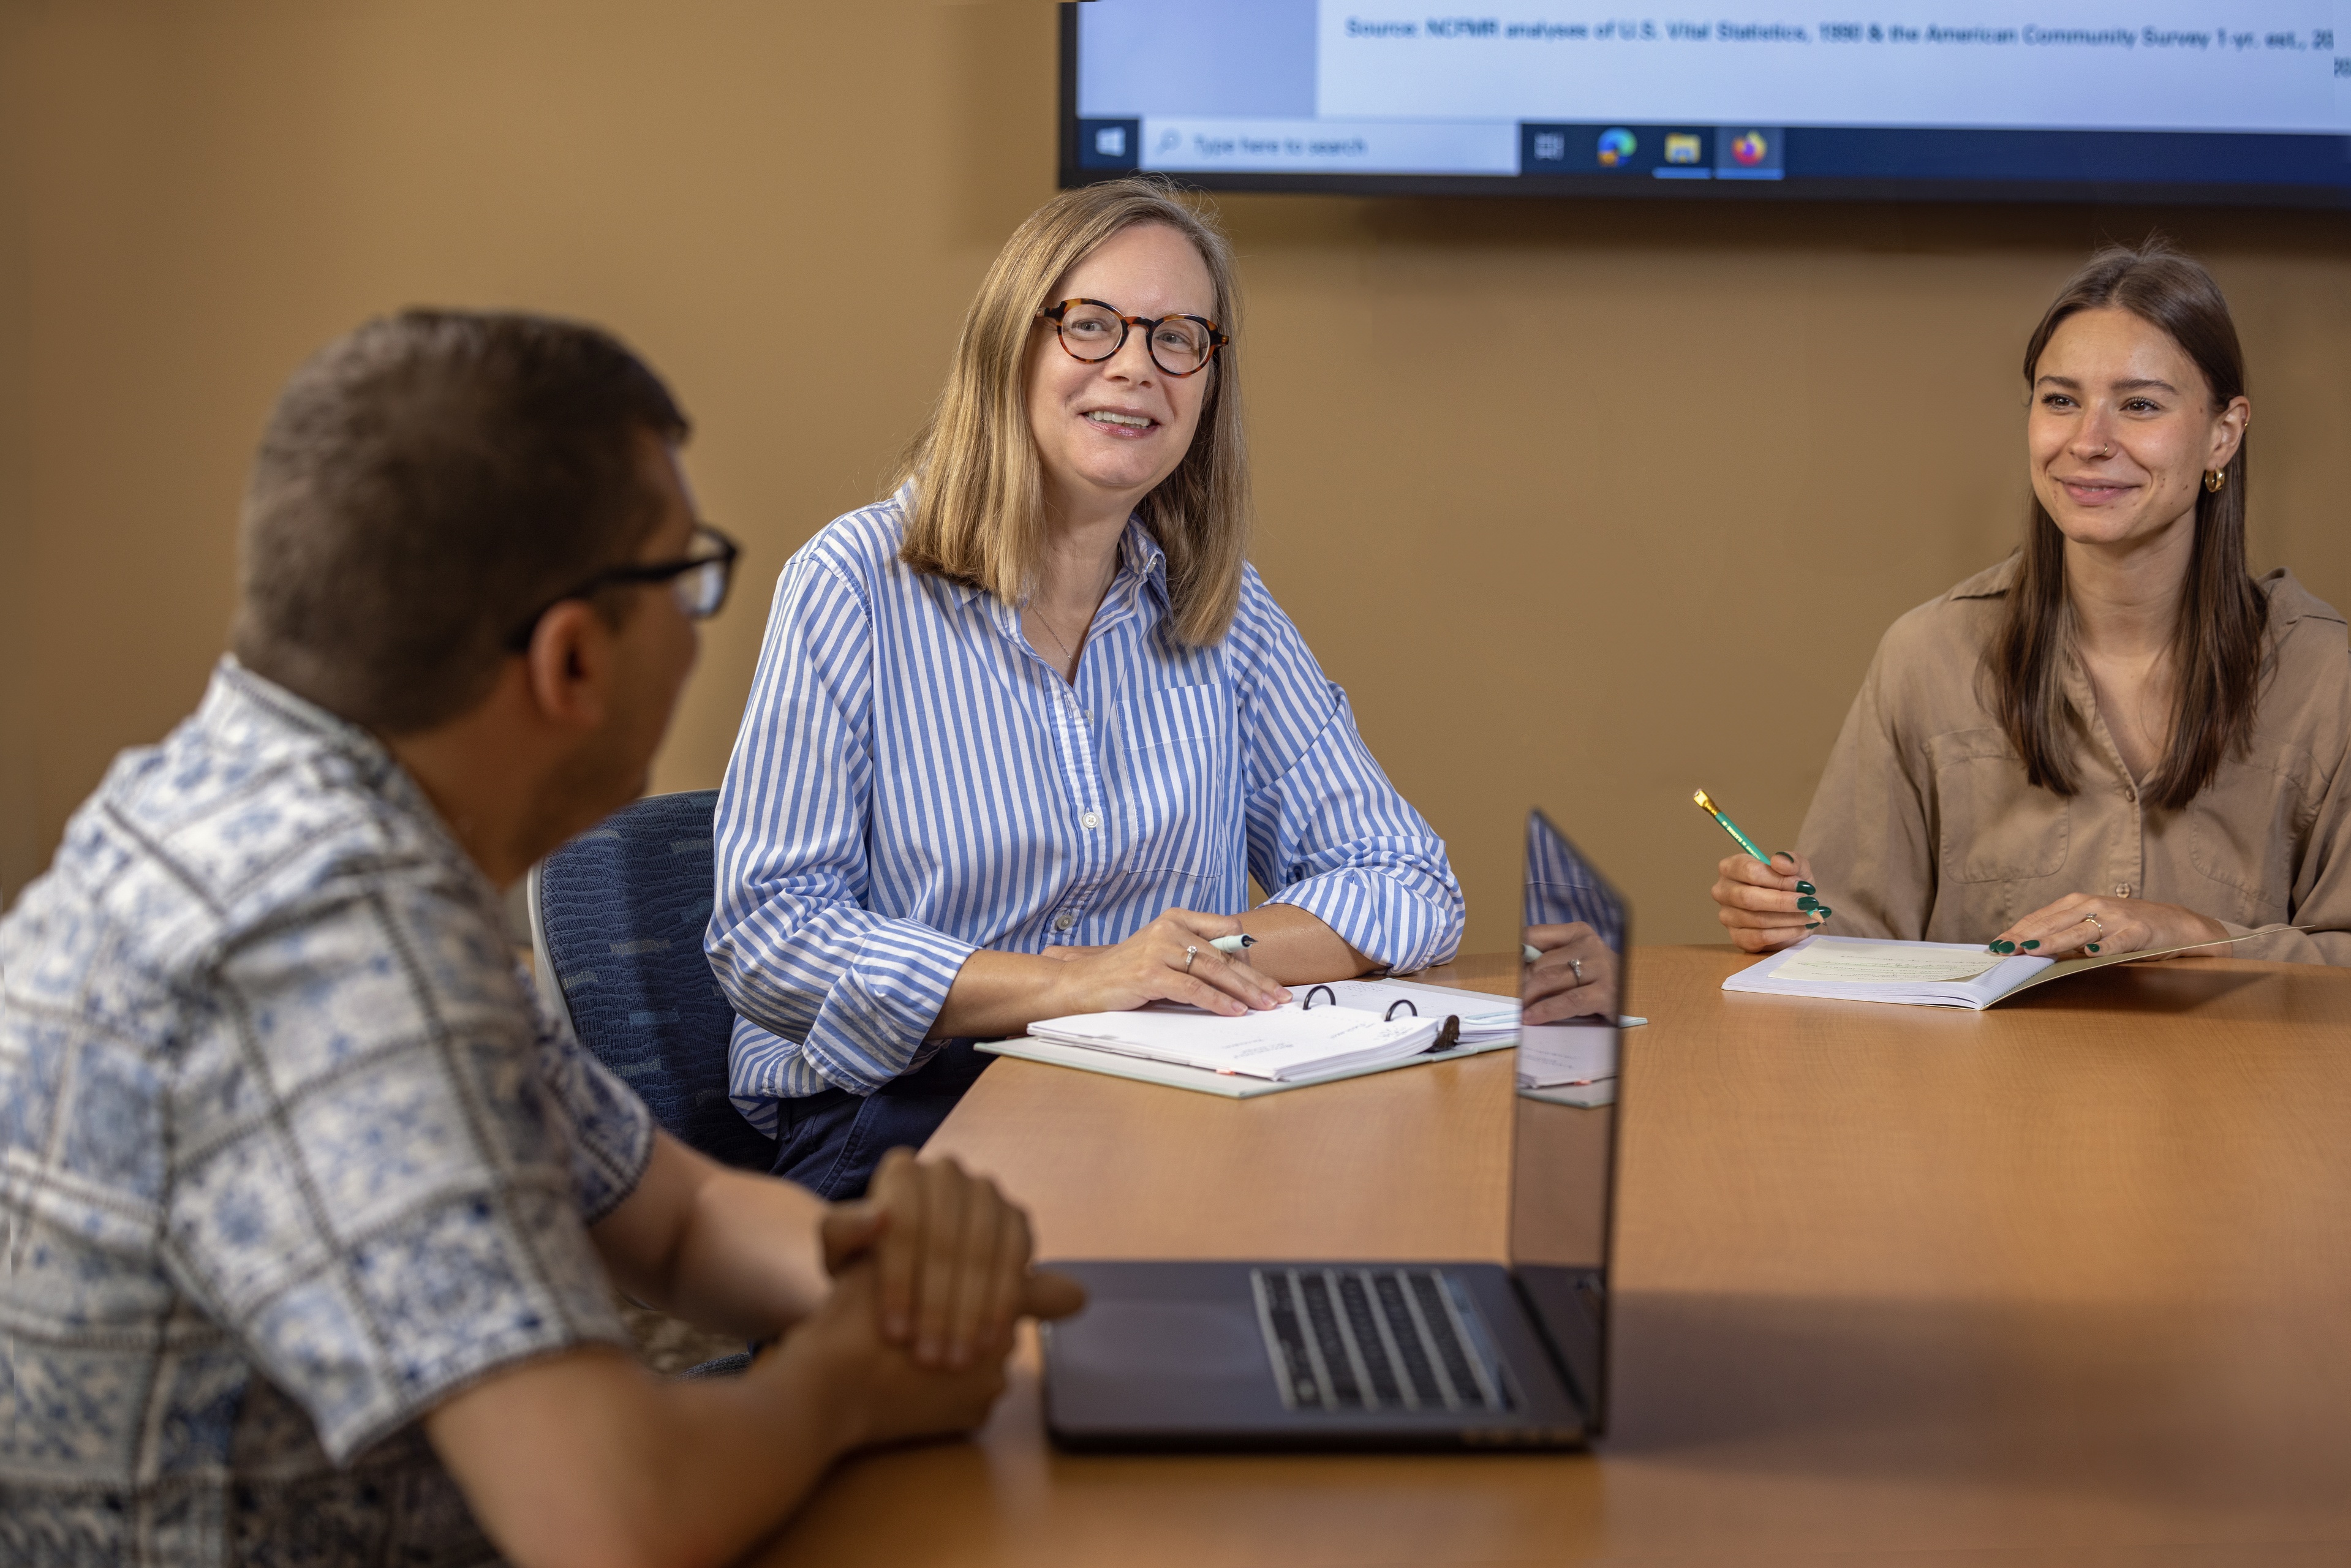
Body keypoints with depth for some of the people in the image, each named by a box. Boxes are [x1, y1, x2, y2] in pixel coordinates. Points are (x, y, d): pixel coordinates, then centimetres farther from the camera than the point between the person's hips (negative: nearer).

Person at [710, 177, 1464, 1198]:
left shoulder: (1224, 607, 10)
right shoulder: (855, 586, -3)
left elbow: (1411, 890, 10)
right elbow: (767, 931, -10)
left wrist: (1215, 962, -11)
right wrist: (1070, 982, -22)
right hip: (897, 1110, -5)